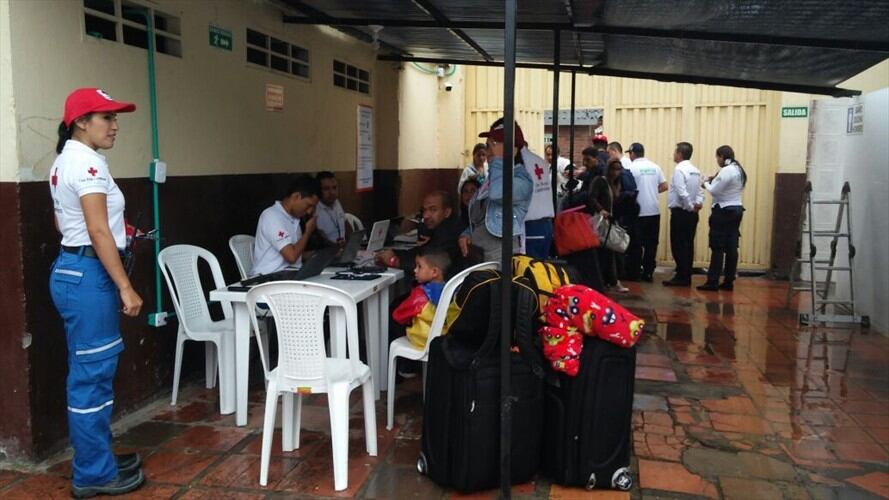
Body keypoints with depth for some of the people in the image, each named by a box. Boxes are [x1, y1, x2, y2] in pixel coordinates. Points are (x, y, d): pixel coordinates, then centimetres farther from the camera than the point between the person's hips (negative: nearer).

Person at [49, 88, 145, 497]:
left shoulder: (63, 161, 15)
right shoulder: (88, 162, -16)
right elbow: (98, 232, -22)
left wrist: (116, 230, 34)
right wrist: (126, 287, -21)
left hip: (70, 269, 11)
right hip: (88, 274, -11)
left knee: (87, 374, 17)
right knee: (92, 375, -2)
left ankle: (95, 460, 29)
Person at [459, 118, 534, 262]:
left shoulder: (522, 179, -11)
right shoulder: (492, 177, 16)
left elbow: (497, 193, -33)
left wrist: (498, 159, -17)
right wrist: (467, 233, 4)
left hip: (501, 254, -8)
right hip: (477, 252, 8)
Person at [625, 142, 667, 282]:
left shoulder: (632, 167, -8)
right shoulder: (655, 167, 7)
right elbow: (664, 186, 7)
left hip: (639, 212, -4)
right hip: (654, 210, 4)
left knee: (636, 244, 3)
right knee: (651, 243, 9)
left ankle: (633, 273, 7)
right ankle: (648, 273, 12)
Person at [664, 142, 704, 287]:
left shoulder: (679, 169, -14)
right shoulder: (695, 170, 13)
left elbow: (682, 193, -21)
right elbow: (699, 190, 7)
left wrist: (690, 207, -11)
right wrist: (698, 203, -7)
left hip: (680, 212, -8)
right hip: (691, 213, 8)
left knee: (678, 245, -4)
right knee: (688, 245, 10)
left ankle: (681, 277, -4)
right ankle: (686, 277, 13)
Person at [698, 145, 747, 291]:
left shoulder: (726, 171, -16)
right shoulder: (739, 170, 14)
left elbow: (714, 191, -16)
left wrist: (706, 184, 3)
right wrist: (714, 180, 9)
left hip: (723, 211, -9)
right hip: (736, 209, 9)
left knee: (717, 248, -5)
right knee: (731, 247, 8)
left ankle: (713, 282, -3)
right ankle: (728, 282, 11)